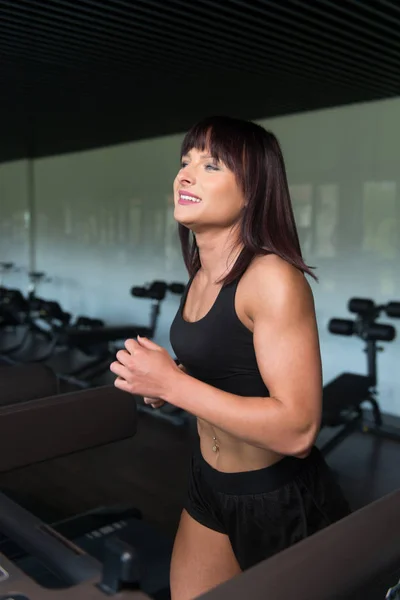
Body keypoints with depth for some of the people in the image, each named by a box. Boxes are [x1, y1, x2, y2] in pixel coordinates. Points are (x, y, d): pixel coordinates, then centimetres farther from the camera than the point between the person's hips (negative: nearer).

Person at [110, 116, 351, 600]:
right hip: (209, 486, 7)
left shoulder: (273, 277, -23)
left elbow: (297, 429, -28)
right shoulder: (202, 276, 1)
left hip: (282, 504, -7)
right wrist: (169, 382, -2)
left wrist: (172, 384, -27)